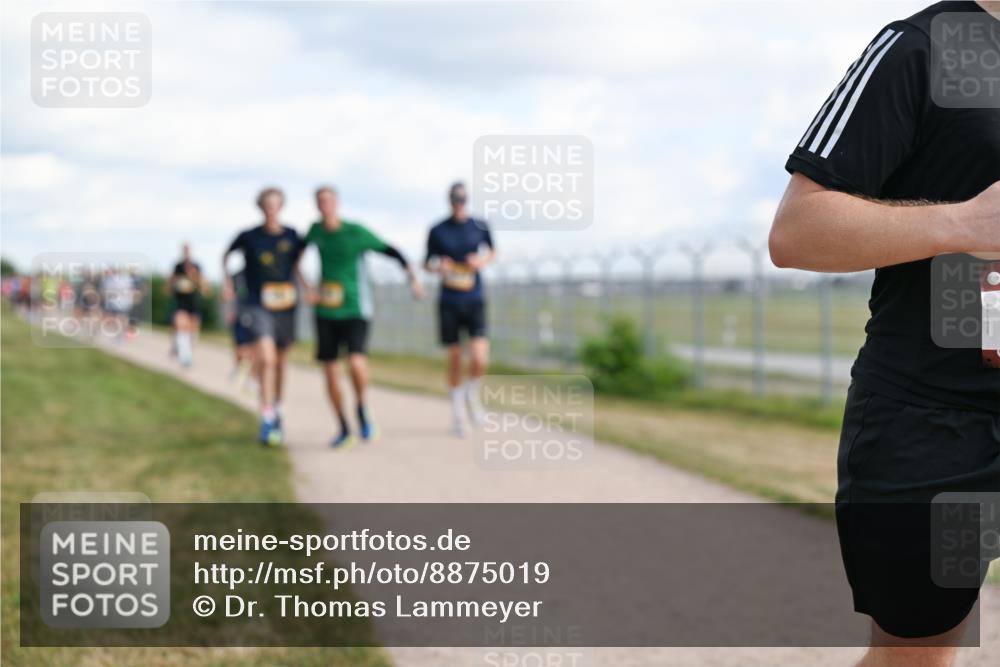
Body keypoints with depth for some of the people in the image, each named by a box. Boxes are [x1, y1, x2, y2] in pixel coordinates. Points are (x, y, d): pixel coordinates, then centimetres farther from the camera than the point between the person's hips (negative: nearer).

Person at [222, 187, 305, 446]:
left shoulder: (291, 236, 1)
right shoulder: (249, 236, -4)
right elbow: (226, 256, 16)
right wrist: (227, 283, 8)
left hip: (285, 305, 3)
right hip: (257, 306, -3)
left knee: (279, 361, 16)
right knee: (266, 359, -20)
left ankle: (277, 410, 38)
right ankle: (267, 422, -19)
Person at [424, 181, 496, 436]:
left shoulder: (480, 226, 2)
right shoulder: (437, 231, 0)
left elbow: (492, 251, 18)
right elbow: (428, 263, 10)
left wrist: (483, 260, -4)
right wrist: (437, 267, -13)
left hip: (475, 301, 0)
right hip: (449, 302, 0)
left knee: (479, 360, -14)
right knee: (454, 358, 5)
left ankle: (472, 393, 18)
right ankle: (457, 412, 23)